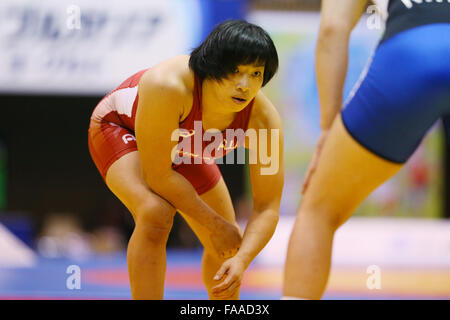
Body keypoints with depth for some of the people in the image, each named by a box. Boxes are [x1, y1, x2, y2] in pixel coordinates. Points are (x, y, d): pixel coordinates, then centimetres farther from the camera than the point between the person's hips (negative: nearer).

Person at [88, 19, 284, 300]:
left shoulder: (264, 119, -32)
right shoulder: (168, 85, -45)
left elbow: (267, 207, -25)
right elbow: (158, 175, -37)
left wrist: (242, 260, -42)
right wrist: (216, 224, -29)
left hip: (182, 148, 5)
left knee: (228, 248, 10)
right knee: (156, 215, -34)